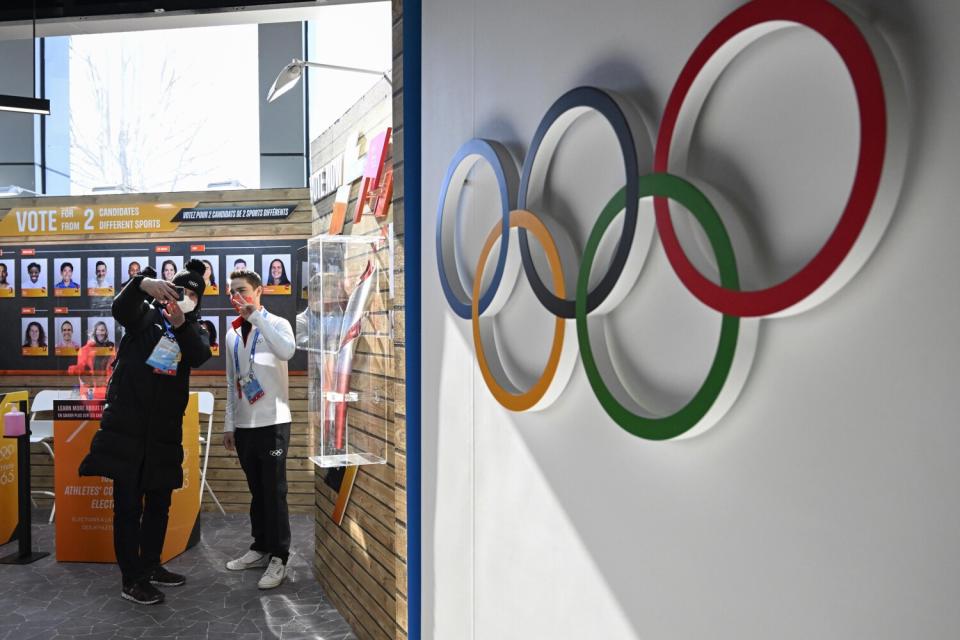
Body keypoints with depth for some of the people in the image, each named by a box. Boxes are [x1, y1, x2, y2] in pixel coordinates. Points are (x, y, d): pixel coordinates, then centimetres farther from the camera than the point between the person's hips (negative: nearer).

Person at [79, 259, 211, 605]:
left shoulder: (194, 329, 9)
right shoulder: (145, 316, 4)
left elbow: (201, 355, -13)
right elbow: (121, 307, -19)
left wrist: (180, 325, -32)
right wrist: (143, 283, -40)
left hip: (165, 429, 4)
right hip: (127, 424, -4)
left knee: (159, 502, 14)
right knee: (128, 504, -2)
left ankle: (151, 566, 29)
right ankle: (131, 579, 5)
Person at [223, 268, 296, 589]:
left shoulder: (277, 324, -4)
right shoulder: (232, 333, 13)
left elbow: (287, 352, -27)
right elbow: (231, 382, 16)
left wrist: (255, 316, -24)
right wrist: (229, 423, 12)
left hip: (272, 421, -5)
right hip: (243, 424, 5)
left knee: (274, 491, -2)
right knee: (256, 490, 13)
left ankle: (278, 557, 4)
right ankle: (260, 548, 23)